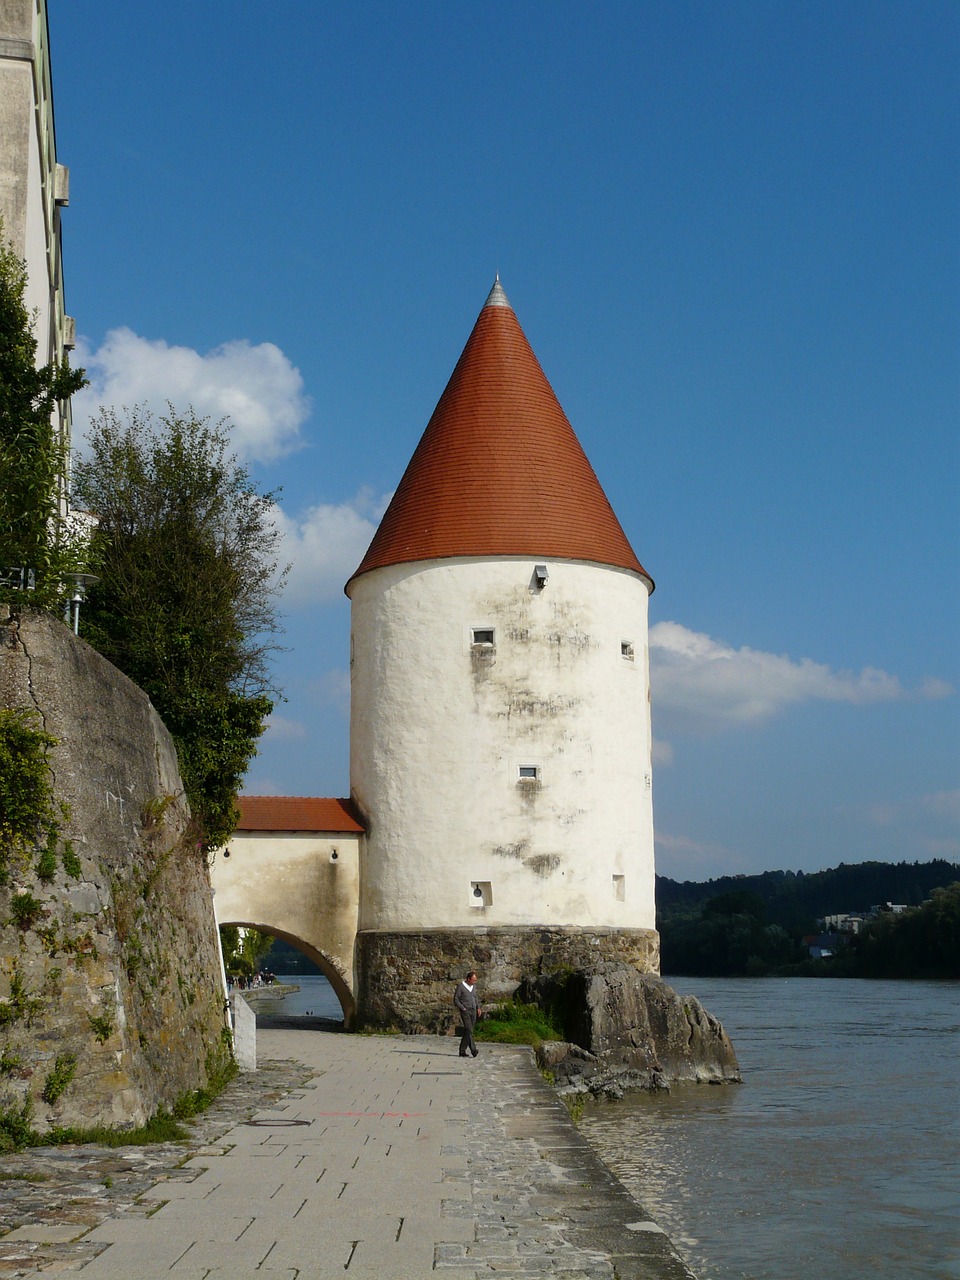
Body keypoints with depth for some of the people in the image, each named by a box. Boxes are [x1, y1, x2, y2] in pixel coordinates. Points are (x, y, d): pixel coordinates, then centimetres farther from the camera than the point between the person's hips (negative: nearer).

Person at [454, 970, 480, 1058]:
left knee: (467, 1032, 5)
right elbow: (455, 999, -7)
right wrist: (463, 1008, -14)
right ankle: (473, 1050, -24)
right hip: (465, 1011, -6)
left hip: (473, 1011, 6)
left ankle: (462, 1051, 10)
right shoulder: (460, 986, -9)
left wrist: (478, 1007, 10)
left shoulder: (474, 986, 11)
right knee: (469, 1030, -17)